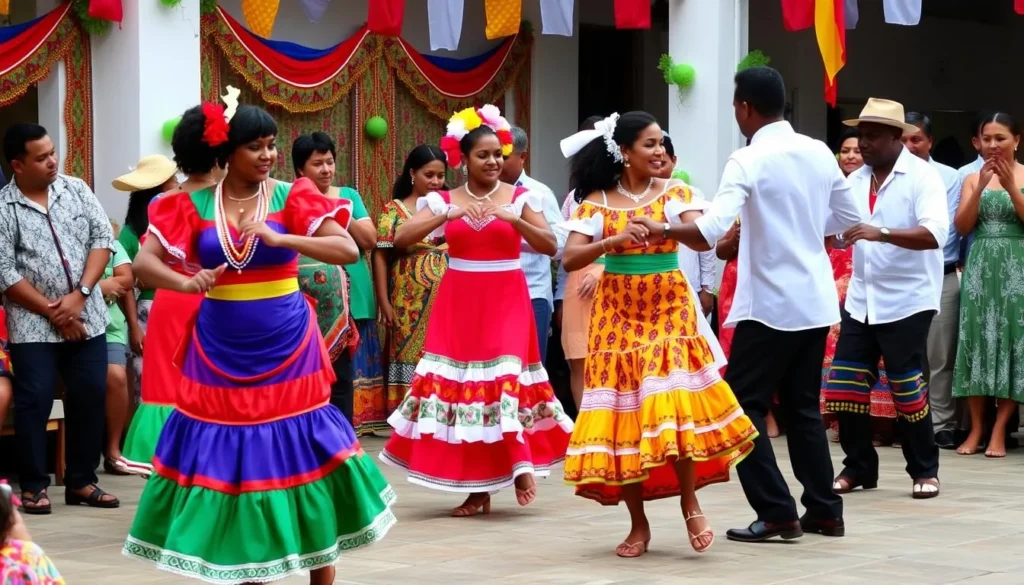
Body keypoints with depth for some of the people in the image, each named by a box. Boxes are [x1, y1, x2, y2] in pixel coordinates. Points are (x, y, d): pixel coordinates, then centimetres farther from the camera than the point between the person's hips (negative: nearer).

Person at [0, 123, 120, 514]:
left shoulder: (76, 190, 4)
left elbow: (103, 238, 0)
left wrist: (78, 295, -12)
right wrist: (53, 312, -12)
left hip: (86, 318, 4)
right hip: (33, 325, -4)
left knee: (91, 397, 5)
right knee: (34, 402, -4)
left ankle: (81, 482, 16)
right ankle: (33, 486, 6)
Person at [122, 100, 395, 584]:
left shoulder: (291, 197, -3)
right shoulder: (195, 206, 0)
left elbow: (348, 250, -14)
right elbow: (143, 263, -7)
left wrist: (279, 239, -26)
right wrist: (186, 284, -28)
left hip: (285, 346, -1)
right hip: (220, 349, 1)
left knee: (299, 447, 0)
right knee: (227, 454, 4)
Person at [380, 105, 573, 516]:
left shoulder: (520, 198, 2)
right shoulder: (443, 200, 3)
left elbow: (550, 246, -7)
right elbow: (401, 239, -8)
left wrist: (514, 220, -21)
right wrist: (449, 215, -20)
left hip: (506, 302, -1)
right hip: (459, 304, 1)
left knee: (505, 375, -16)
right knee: (461, 381, -1)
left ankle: (519, 462, -1)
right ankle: (477, 487, 6)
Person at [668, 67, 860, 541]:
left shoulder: (748, 161, -14)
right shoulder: (819, 153, 6)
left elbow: (710, 230, -26)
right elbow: (851, 221, 17)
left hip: (770, 304, -7)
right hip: (815, 300, 7)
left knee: (745, 406, 2)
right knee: (803, 406, 16)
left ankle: (776, 512, -4)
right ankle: (824, 511, 16)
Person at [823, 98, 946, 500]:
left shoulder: (923, 177, -11)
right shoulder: (855, 181, 9)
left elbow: (935, 234, -25)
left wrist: (883, 233, -37)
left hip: (907, 300, -6)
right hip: (861, 298, 6)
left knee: (906, 387, -2)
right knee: (845, 385, 2)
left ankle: (924, 471, 14)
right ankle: (858, 467, 15)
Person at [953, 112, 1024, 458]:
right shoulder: (972, 179, 9)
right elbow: (962, 227, 0)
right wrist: (981, 187, -11)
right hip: (979, 269, 2)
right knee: (977, 341, 0)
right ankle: (976, 429, 3)